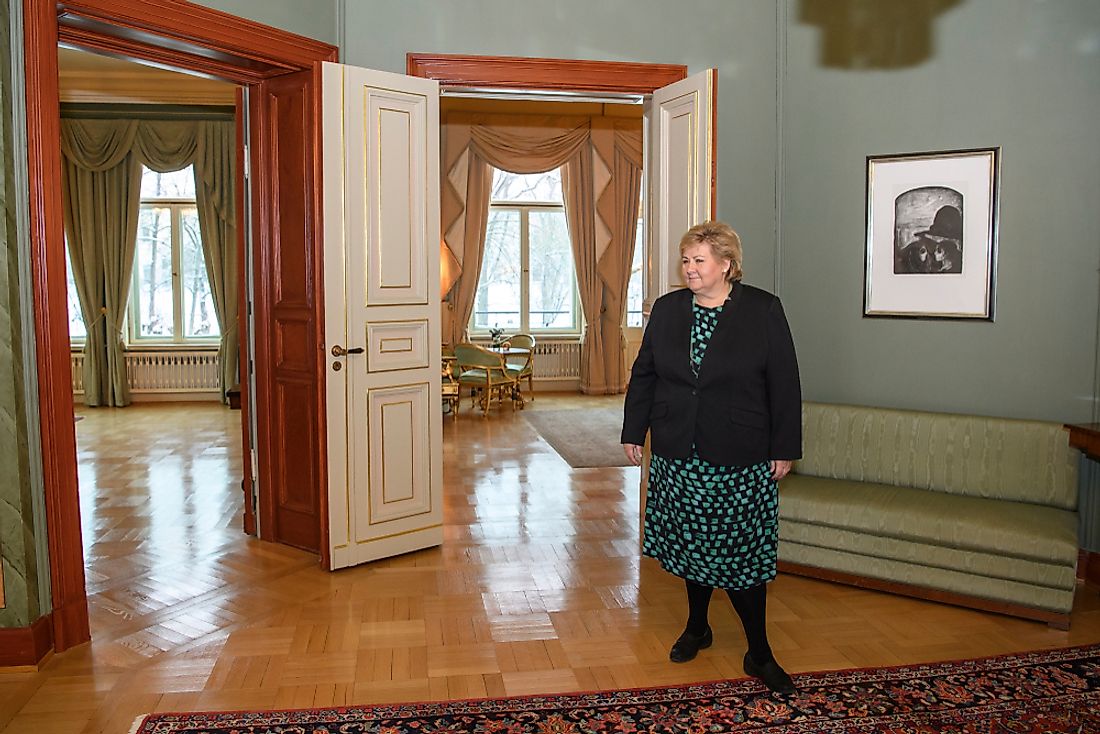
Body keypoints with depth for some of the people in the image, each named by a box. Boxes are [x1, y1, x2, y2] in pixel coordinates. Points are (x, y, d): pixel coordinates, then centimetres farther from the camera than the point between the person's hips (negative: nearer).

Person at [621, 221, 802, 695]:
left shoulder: (763, 311, -5)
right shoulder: (667, 309, 5)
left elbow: (784, 385, -4)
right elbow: (643, 374, 11)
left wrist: (784, 449, -5)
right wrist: (634, 432, 10)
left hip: (740, 459, -3)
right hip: (678, 454, 4)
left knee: (740, 550, 0)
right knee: (692, 543, 13)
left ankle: (759, 654, 14)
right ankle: (697, 627, 33)